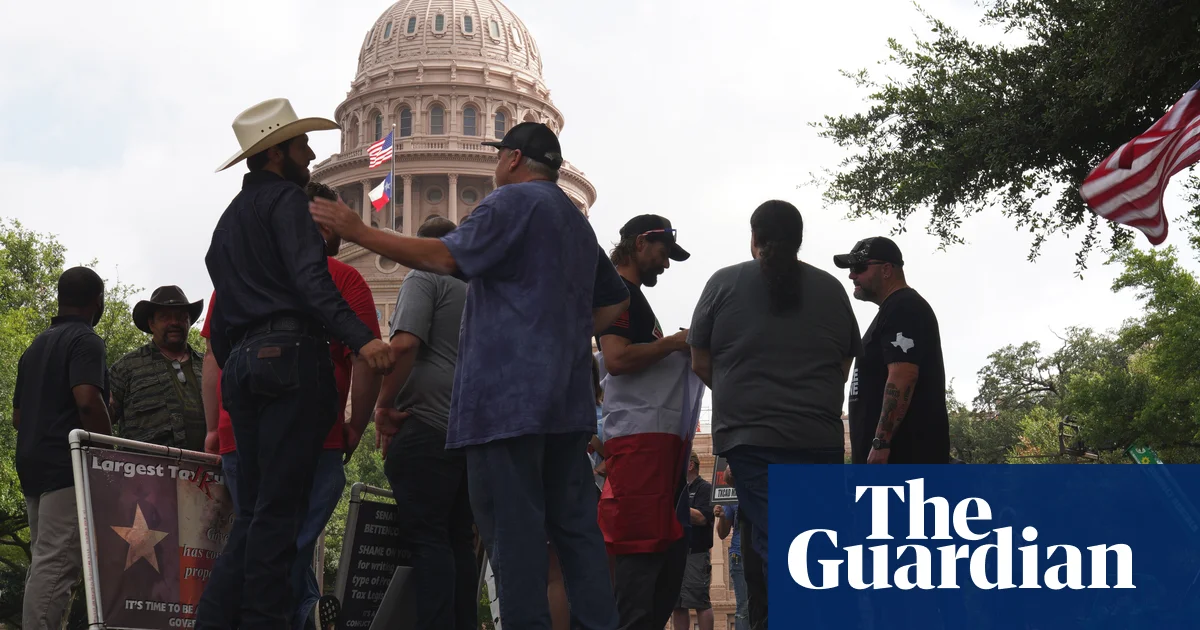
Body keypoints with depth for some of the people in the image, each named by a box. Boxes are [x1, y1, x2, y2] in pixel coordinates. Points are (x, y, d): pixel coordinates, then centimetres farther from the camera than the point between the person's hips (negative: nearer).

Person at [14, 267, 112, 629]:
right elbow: (87, 401, -20)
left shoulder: (35, 347, 20)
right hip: (69, 466, -9)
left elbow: (17, 415, 22)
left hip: (33, 464, 9)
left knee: (45, 561, 11)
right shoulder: (85, 341, -6)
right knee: (57, 564, -13)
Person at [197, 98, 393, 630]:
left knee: (253, 513, 9)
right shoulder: (285, 200, 0)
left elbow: (218, 326, 26)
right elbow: (309, 279, -18)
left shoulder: (228, 221, 27)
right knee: (279, 511, -9)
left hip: (242, 365, 9)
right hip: (291, 356, -9)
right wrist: (359, 337, -28)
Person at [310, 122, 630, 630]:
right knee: (573, 522, 8)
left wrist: (359, 233, -11)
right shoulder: (577, 222, 25)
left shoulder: (513, 201, -4)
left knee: (512, 524, -9)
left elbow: (445, 257, -15)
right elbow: (613, 302, 30)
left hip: (508, 393, -8)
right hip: (567, 399, 9)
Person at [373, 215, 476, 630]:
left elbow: (405, 344, -16)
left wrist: (384, 405, -8)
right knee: (460, 540, 9)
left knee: (426, 538, -8)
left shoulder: (424, 277, -1)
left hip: (426, 427, -7)